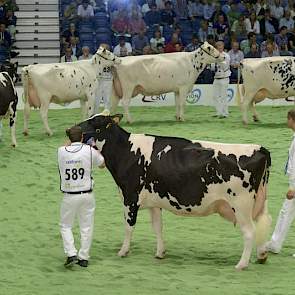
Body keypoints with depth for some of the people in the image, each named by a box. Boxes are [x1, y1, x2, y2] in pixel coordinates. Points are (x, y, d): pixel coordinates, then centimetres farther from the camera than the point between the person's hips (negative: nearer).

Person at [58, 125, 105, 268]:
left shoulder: (61, 151, -6)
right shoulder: (90, 151, -6)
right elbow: (102, 164, 11)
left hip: (69, 196, 0)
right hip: (87, 195, 0)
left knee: (65, 226, 14)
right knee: (86, 227, 12)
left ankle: (71, 254, -1)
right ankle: (83, 257, 14)